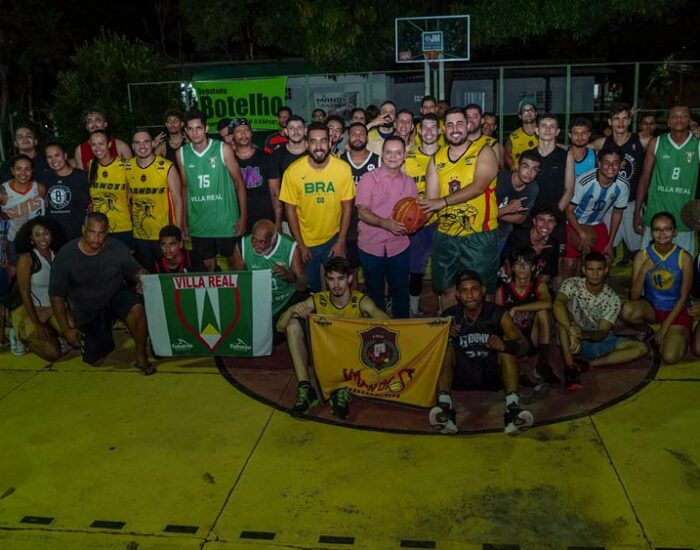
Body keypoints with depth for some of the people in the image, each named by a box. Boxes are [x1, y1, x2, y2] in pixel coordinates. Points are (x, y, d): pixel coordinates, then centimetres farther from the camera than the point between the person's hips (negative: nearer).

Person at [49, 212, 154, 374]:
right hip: (87, 310, 1)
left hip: (116, 295, -1)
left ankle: (140, 355, -12)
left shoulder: (117, 248, -17)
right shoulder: (65, 256, -18)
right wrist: (66, 329, -8)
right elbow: (56, 296, -9)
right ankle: (105, 340, 35)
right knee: (94, 360, -1)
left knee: (137, 309, -35)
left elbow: (137, 272, -1)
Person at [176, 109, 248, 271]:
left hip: (227, 221, -2)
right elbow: (185, 187, 11)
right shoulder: (181, 153, 2)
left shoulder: (223, 149, -7)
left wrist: (244, 216, -8)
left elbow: (239, 183, -4)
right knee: (207, 266, 10)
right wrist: (184, 220, 10)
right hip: (198, 223, 3)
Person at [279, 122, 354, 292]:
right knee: (310, 287, 17)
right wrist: (300, 245, -7)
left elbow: (347, 206, -5)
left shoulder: (343, 169, -14)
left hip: (333, 239, 0)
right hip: (306, 241, 0)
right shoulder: (293, 171, -15)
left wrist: (341, 241, -6)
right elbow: (290, 209, -8)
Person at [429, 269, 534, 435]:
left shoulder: (498, 314, -6)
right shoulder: (450, 316, -4)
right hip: (460, 379, 0)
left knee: (507, 345, -23)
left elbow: (523, 345, -11)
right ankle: (445, 407, -39)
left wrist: (505, 345, -35)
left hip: (493, 377, 0)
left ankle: (513, 409, -39)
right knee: (445, 346, -23)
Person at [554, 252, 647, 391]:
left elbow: (602, 334, -18)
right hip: (573, 341, -3)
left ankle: (587, 364, -22)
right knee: (563, 314, -32)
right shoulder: (572, 284, -15)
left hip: (598, 341, 3)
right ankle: (570, 367, -34)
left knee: (640, 348, -16)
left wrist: (583, 333, -41)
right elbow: (557, 305, -36)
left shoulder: (612, 299, -10)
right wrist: (572, 330, -52)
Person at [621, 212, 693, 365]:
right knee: (627, 311, -33)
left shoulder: (684, 258, -13)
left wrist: (665, 327, -12)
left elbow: (683, 297, -8)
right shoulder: (642, 256, -11)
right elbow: (634, 296, -14)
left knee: (670, 357, -22)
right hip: (651, 307, 2)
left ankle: (681, 335, 14)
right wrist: (643, 271, -29)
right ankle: (645, 331, 2)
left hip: (677, 310, -2)